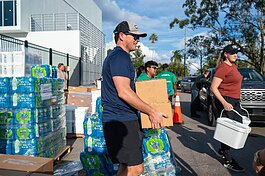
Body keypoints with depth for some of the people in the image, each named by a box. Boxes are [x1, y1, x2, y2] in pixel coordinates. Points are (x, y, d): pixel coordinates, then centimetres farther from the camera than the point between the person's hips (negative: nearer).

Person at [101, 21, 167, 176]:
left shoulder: (119, 57, 21)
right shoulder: (120, 56, -13)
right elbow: (124, 92, -22)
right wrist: (152, 112, -17)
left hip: (125, 119, 11)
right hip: (121, 121, -11)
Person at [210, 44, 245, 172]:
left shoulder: (233, 66, 14)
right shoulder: (223, 68, -14)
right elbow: (213, 88, -19)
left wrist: (237, 102, 20)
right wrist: (224, 103, -25)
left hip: (234, 101, 10)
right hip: (225, 101, -10)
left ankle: (222, 151, 32)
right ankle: (228, 161, 6)